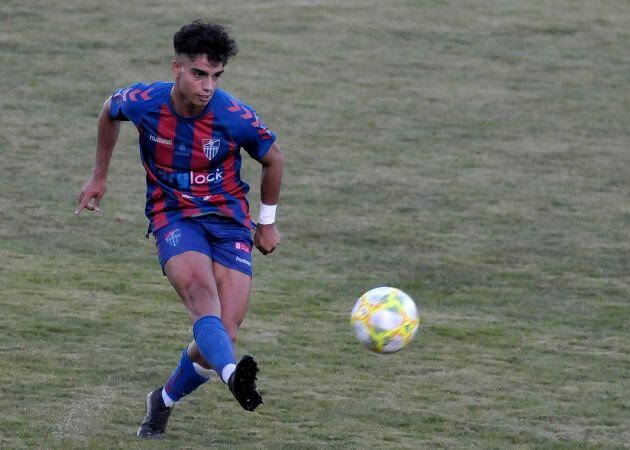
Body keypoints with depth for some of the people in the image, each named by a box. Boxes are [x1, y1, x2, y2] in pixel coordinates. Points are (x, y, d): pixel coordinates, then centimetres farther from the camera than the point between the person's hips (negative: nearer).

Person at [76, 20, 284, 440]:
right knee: (201, 289, -33)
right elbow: (109, 113, 15)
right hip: (173, 216, -1)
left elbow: (273, 159, 6)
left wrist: (267, 222, 16)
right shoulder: (143, 102, -11)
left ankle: (165, 400, 17)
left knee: (225, 331, -11)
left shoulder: (236, 117, -14)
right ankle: (232, 374, -60)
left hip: (229, 219, 1)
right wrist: (100, 176, 23)